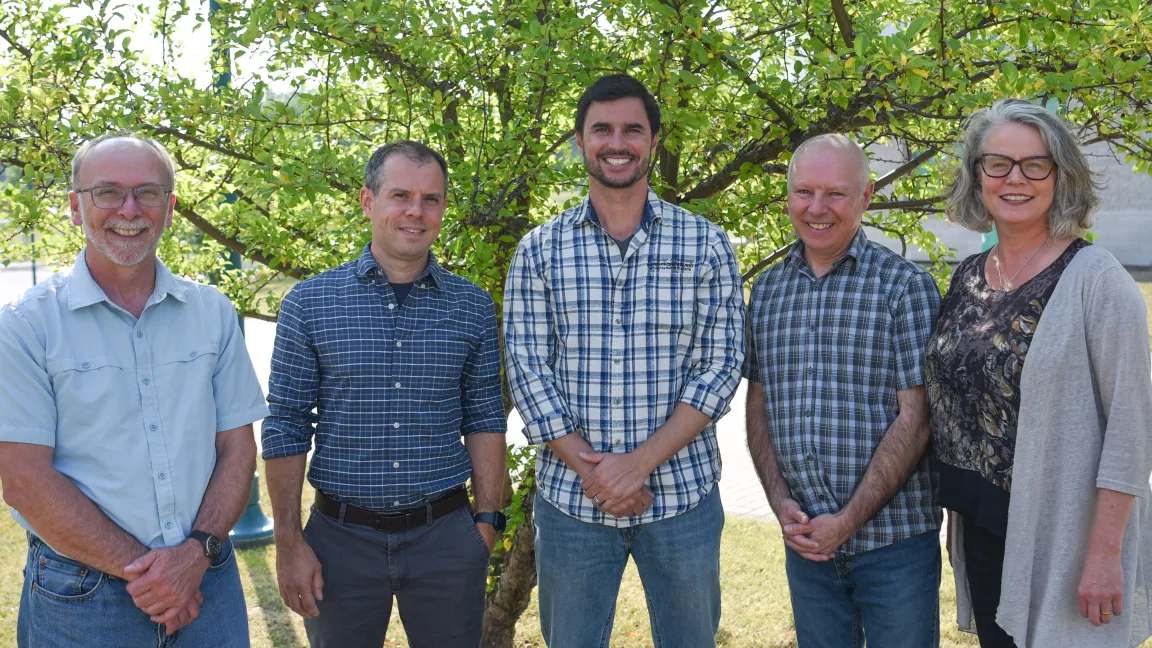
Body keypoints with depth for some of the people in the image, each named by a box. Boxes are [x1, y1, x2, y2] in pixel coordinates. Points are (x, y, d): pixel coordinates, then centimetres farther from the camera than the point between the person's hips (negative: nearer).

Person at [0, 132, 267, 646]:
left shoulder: (213, 312, 5)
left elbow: (237, 448, 4)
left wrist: (197, 552, -11)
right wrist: (139, 568, -14)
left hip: (206, 581, 3)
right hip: (79, 600, -3)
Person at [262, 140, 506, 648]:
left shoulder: (473, 307, 2)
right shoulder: (310, 302, -3)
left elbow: (484, 420, 7)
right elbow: (286, 429, -1)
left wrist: (488, 520, 2)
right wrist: (289, 543, -4)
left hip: (446, 535, 1)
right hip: (341, 536, -1)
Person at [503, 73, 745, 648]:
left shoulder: (704, 244, 1)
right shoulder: (539, 251, 2)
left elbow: (720, 366, -4)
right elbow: (527, 370, -2)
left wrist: (639, 463, -14)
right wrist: (590, 470, -13)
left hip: (682, 494, 0)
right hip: (569, 499, 1)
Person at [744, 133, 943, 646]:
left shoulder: (905, 285, -7)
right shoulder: (767, 290, 7)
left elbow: (914, 417, -11)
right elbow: (758, 406, 10)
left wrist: (849, 520, -15)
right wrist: (781, 504, -4)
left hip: (894, 539, -4)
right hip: (805, 539, 4)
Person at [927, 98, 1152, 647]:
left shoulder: (1094, 278, -12)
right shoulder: (968, 277, 6)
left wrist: (1105, 552, -18)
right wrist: (958, 516, 14)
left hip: (1061, 539, -6)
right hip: (983, 531, 6)